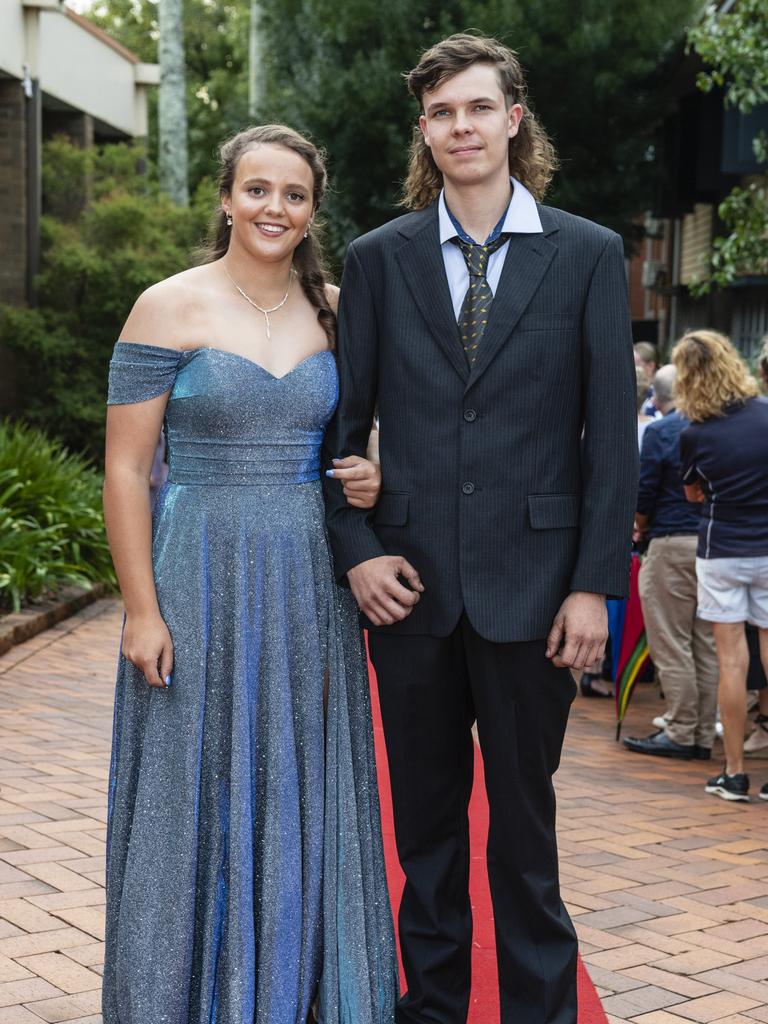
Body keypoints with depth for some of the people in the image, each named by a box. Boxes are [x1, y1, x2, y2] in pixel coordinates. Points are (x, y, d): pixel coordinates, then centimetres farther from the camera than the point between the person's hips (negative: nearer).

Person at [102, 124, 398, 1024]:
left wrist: (372, 480, -3)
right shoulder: (170, 308, -5)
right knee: (197, 799, 4)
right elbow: (125, 469, -7)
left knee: (301, 798, 11)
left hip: (310, 587, 4)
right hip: (202, 582, -4)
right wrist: (142, 609, -13)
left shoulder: (334, 310, 7)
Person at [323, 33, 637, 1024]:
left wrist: (595, 583, -7)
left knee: (524, 814, 9)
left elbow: (611, 429, -2)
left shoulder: (589, 255, 1)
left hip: (530, 584, -2)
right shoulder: (377, 257, 5)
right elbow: (343, 422, 8)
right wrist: (355, 551, -4)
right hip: (409, 580, 2)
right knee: (424, 814, 13)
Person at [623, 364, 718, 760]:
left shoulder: (659, 431, -7)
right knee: (706, 645, 9)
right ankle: (704, 735, 13)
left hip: (673, 543, -6)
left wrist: (641, 527, 12)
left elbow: (644, 491, -8)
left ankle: (680, 734, 3)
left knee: (671, 645, 1)